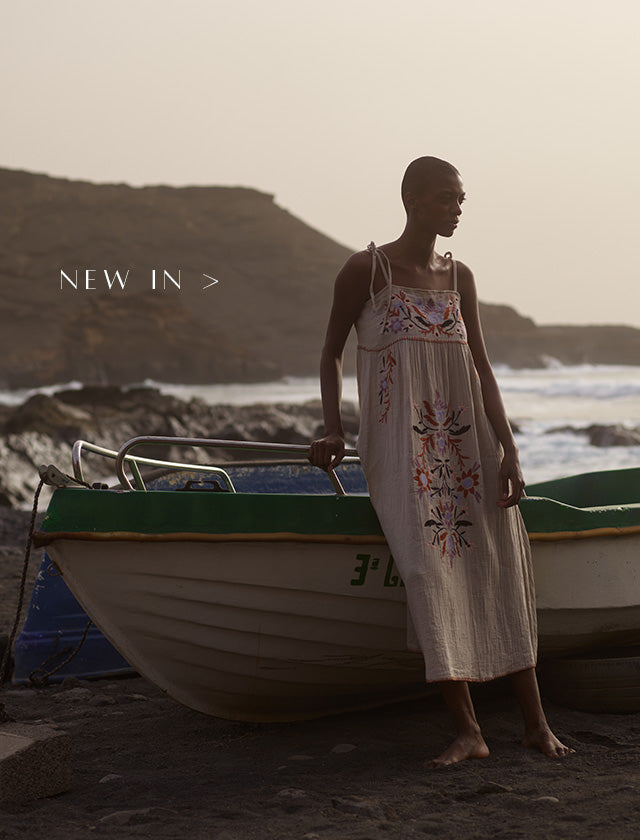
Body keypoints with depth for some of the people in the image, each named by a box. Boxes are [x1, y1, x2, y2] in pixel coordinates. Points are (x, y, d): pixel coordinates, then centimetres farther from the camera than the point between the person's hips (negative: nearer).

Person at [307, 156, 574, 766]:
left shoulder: (458, 277, 12)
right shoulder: (365, 270, -1)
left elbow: (480, 366, 8)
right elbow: (331, 352, 6)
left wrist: (508, 449, -2)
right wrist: (332, 431, -8)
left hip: (465, 437, 5)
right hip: (398, 442, -4)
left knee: (501, 567, -2)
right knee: (429, 566, -19)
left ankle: (535, 722, 4)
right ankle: (467, 731, -18)